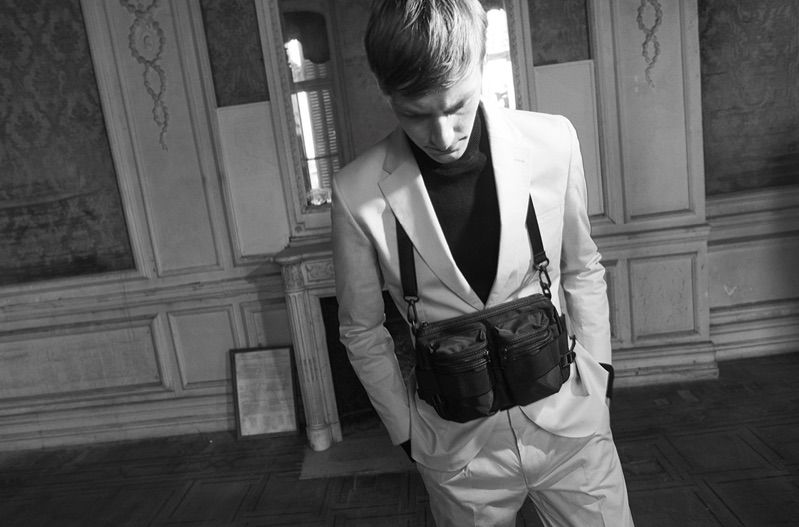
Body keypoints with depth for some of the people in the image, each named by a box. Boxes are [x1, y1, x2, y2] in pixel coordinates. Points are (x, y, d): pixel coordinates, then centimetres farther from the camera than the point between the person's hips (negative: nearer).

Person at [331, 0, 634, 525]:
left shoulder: (554, 141, -12)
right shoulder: (357, 194, -16)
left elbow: (581, 269, 3)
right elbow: (363, 331, -3)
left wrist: (596, 379, 3)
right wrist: (407, 432, 4)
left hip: (569, 422, 2)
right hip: (455, 450, -1)